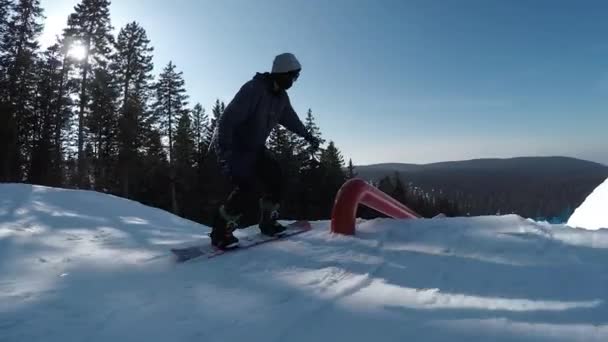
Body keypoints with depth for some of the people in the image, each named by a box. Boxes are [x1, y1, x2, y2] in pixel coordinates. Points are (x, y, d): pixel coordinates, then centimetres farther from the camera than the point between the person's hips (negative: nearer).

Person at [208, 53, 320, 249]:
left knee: (274, 178, 3)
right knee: (247, 187, -20)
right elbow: (229, 119, -29)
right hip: (232, 146, -9)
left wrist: (307, 135, 33)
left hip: (254, 147, 9)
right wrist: (225, 150, -35)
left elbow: (289, 118, 22)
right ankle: (220, 232, -6)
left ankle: (268, 223, 19)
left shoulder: (281, 96, 1)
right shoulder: (254, 89, -25)